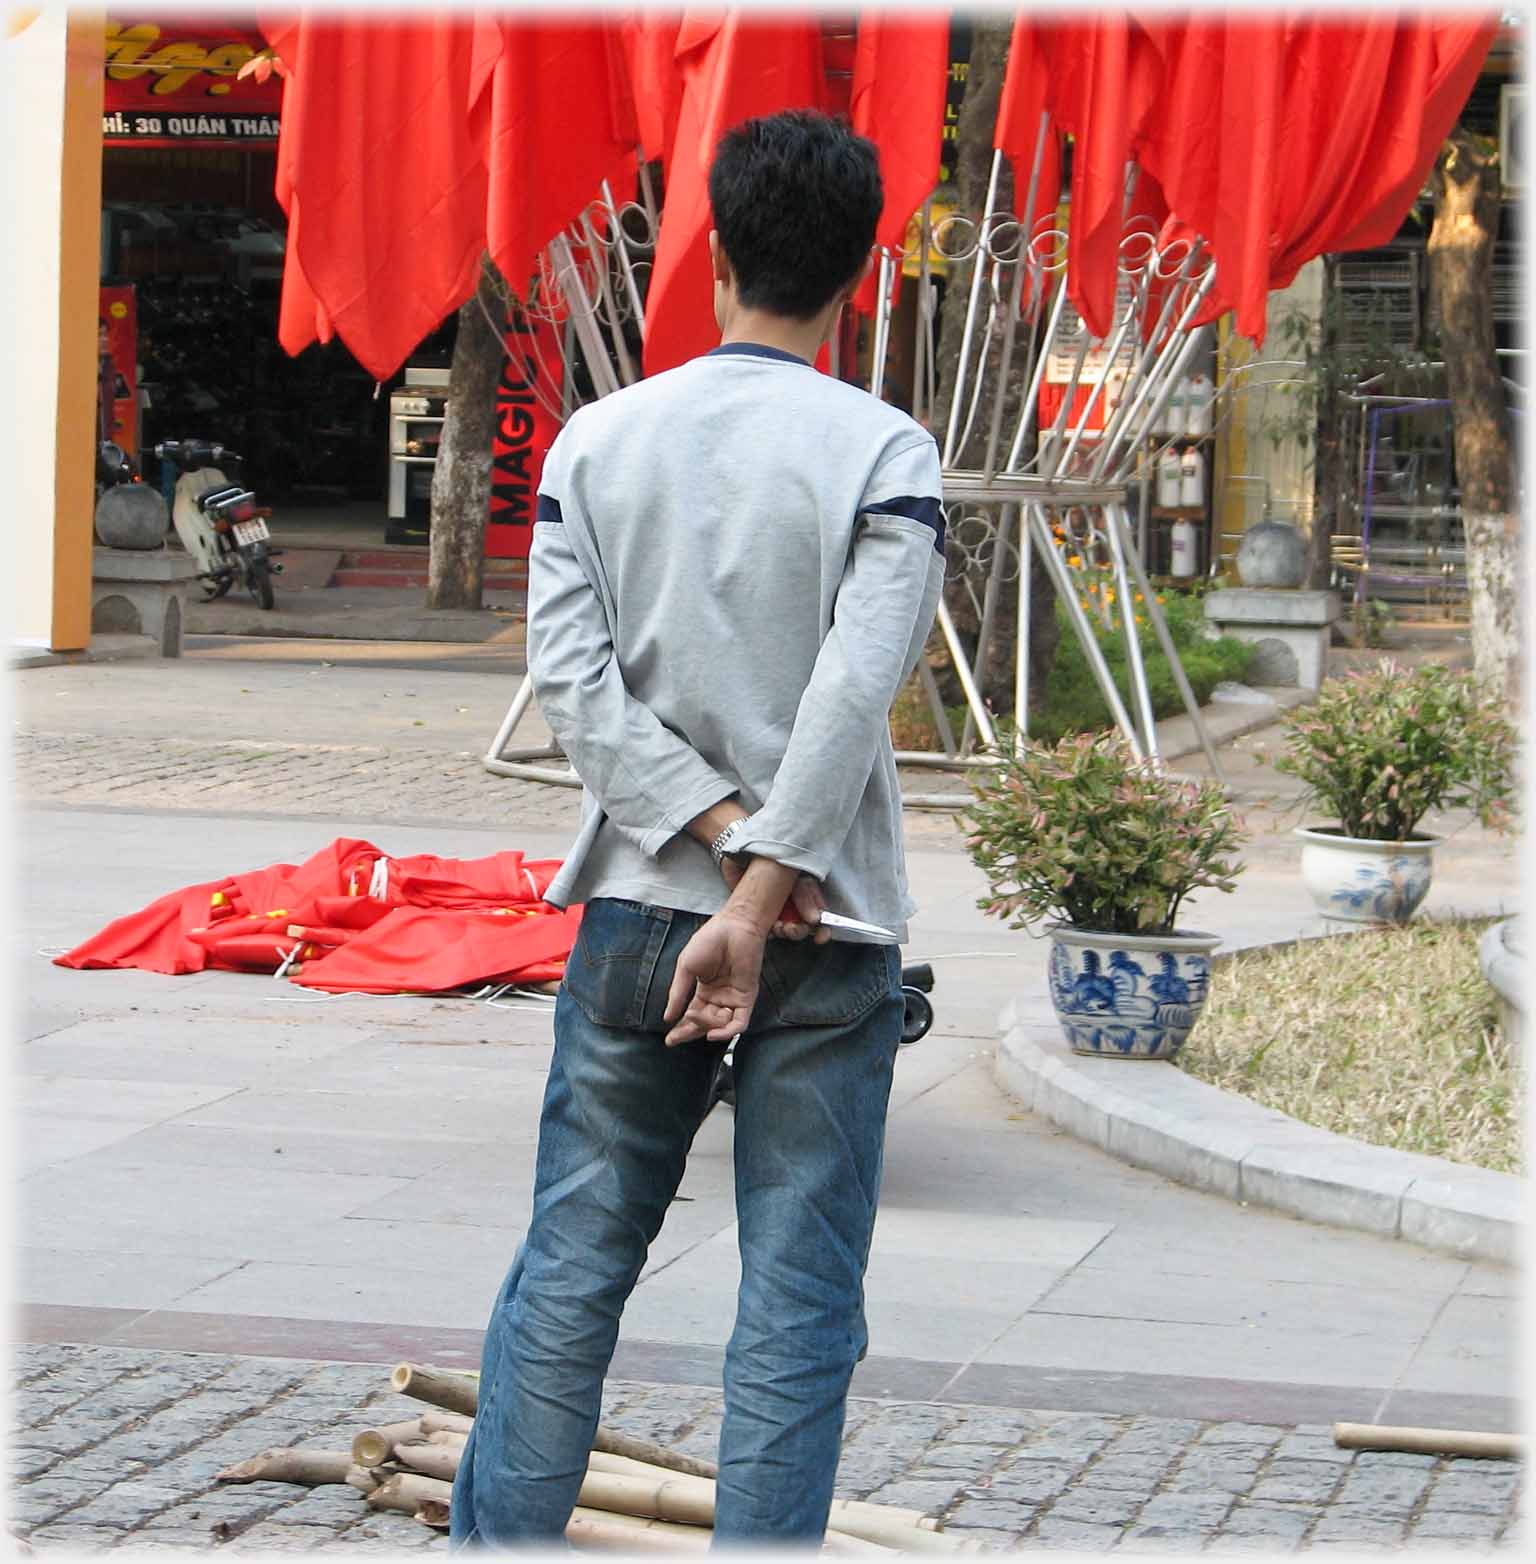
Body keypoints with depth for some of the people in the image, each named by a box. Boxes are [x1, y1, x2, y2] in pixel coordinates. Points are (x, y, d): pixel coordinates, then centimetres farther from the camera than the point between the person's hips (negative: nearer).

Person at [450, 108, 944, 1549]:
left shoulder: (598, 436, 4)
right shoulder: (884, 451, -5)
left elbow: (569, 677, -5)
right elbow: (857, 693, -15)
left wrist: (724, 836, -7)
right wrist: (760, 899, -14)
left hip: (637, 904, 3)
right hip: (826, 927, -3)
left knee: (569, 1268, 10)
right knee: (799, 1302, 2)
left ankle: (496, 1539, 11)